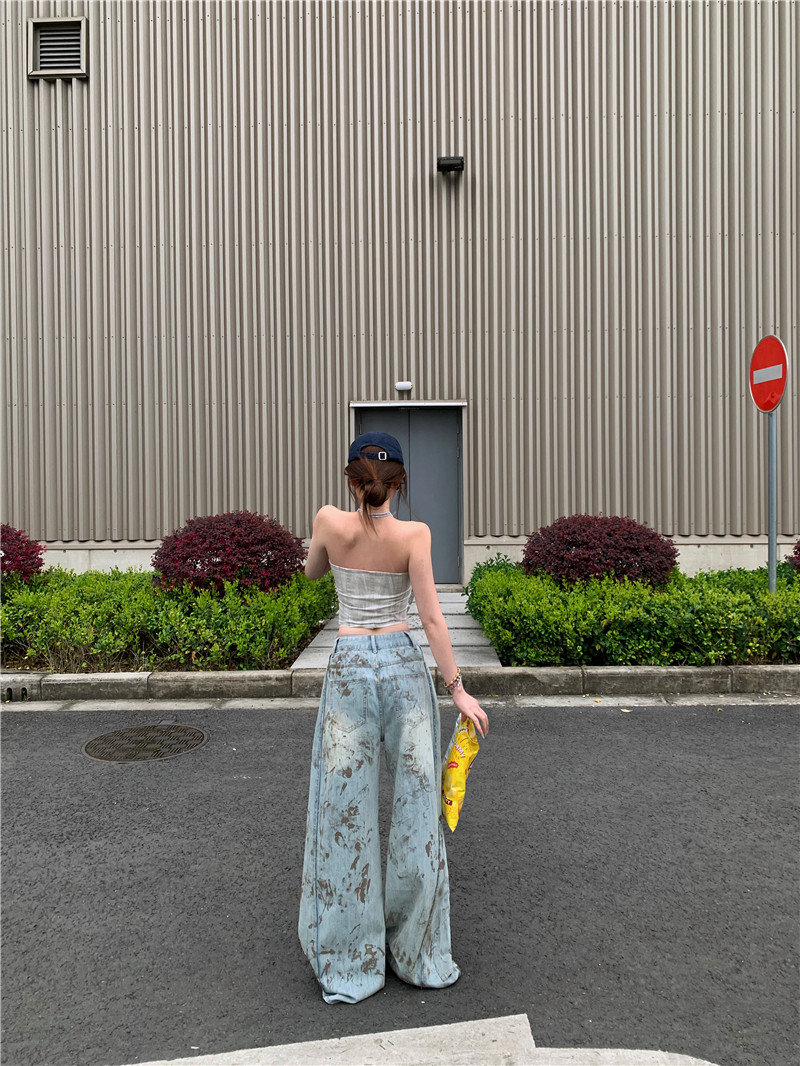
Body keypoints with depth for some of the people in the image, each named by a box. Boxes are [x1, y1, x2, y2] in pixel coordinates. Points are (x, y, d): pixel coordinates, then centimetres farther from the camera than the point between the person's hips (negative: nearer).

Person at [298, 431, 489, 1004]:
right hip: (404, 663, 0)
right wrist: (459, 688, -5)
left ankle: (348, 966, 23)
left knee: (346, 811, 10)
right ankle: (420, 955, 26)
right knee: (415, 806, 12)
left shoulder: (330, 523, -4)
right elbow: (431, 617, -10)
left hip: (349, 667, 0)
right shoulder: (414, 534, -7)